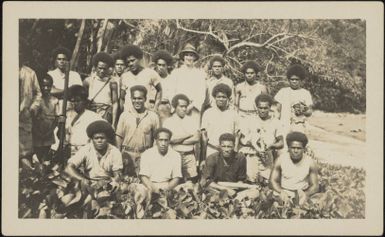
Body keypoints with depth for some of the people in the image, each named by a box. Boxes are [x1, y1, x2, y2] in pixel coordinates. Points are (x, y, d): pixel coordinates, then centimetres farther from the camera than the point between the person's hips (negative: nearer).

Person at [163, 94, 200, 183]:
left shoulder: (193, 119, 11)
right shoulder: (168, 121, 6)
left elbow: (196, 138, 0)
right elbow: (170, 139, -9)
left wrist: (178, 140, -5)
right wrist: (189, 134, -3)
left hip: (189, 156, 1)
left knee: (190, 182, -3)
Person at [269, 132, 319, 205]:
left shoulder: (310, 163, -8)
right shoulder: (281, 160, -8)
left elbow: (315, 186, -3)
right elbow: (273, 180, -1)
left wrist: (306, 194, -25)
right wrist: (281, 191, -21)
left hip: (302, 194, 1)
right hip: (284, 193, 0)